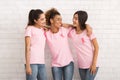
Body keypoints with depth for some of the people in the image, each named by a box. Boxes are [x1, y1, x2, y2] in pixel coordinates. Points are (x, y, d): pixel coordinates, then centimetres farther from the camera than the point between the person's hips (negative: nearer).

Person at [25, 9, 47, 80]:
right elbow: (27, 48, -7)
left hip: (42, 63, 6)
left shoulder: (43, 30, 15)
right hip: (32, 63, -6)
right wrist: (27, 65, -12)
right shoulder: (30, 29, -3)